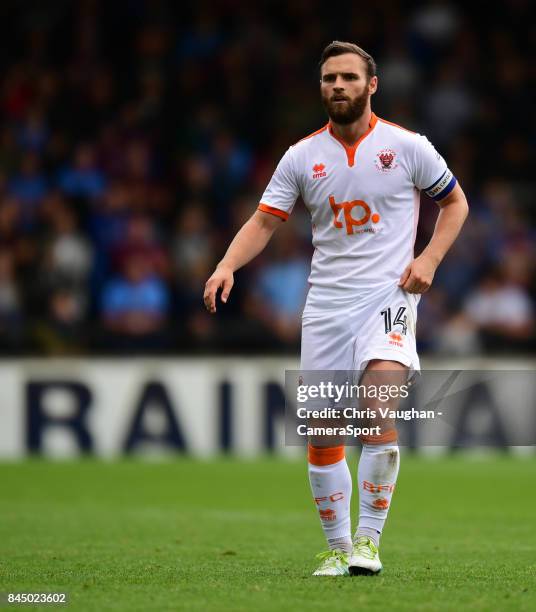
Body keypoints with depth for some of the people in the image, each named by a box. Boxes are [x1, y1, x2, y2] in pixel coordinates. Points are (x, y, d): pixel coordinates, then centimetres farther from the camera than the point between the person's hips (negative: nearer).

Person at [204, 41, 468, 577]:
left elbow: (454, 201, 12)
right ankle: (337, 547, 16)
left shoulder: (407, 147, 0)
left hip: (388, 295, -3)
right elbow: (264, 221, 5)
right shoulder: (302, 156, 6)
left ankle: (368, 541, -16)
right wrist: (228, 265, -13)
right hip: (325, 303, 3)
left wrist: (429, 258, -4)